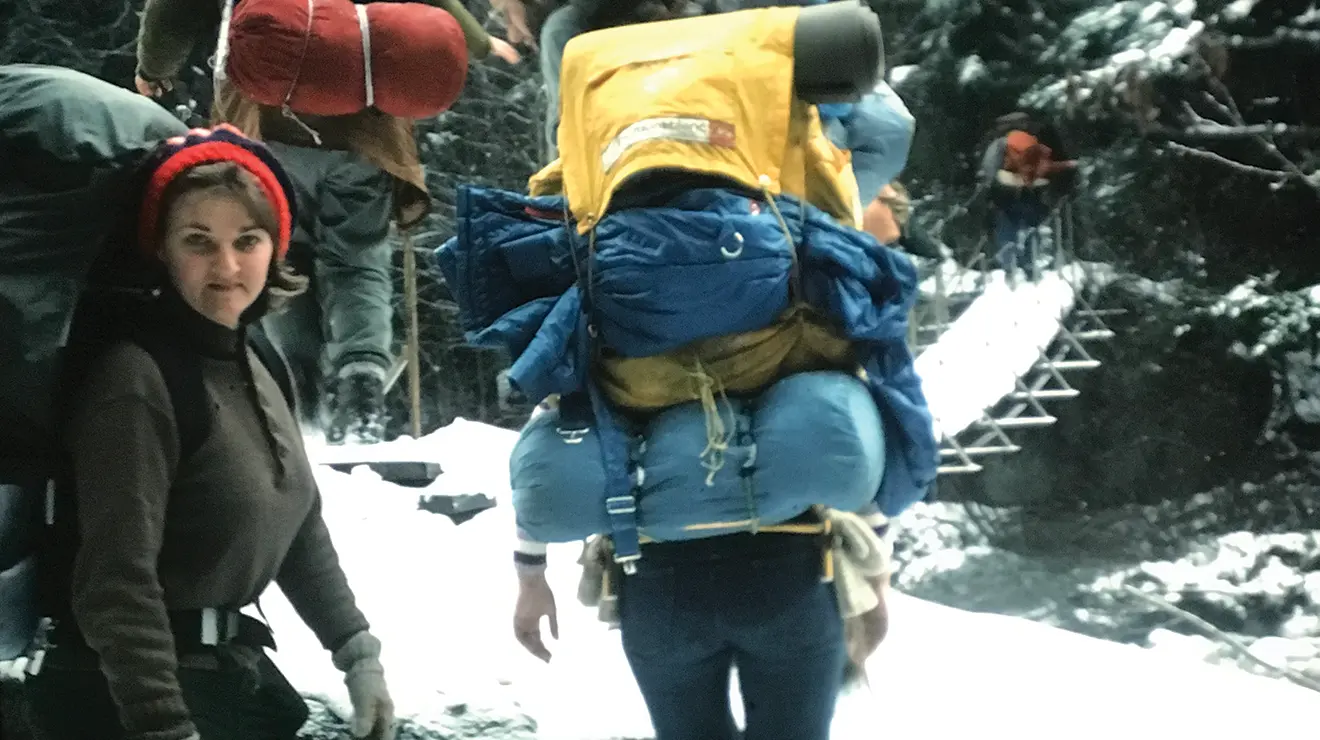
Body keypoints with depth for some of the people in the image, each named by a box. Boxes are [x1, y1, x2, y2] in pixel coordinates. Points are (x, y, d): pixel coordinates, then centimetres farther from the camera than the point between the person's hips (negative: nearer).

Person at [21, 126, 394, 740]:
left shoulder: (251, 364, 7)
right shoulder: (135, 377, -19)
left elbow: (300, 527, 14)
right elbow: (117, 581, -23)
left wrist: (358, 654, 11)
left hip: (234, 668, 8)